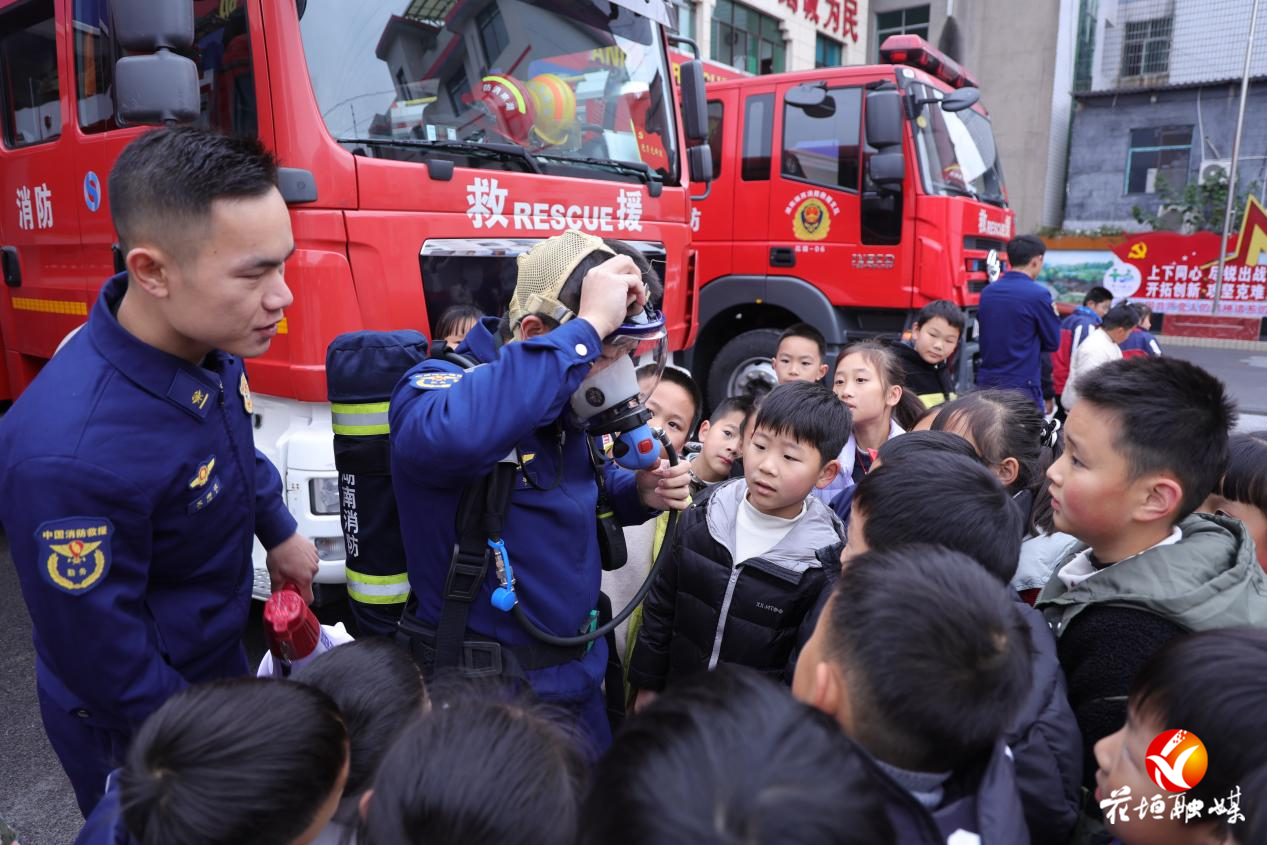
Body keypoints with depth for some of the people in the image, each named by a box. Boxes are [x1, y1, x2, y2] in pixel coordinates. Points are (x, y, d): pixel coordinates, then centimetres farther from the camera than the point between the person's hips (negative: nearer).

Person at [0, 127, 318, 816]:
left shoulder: (206, 339, -15)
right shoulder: (68, 455, -39)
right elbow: (98, 653, -27)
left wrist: (280, 532, 13)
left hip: (220, 659, 7)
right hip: (135, 734, -7)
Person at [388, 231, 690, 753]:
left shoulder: (568, 402, 1)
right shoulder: (439, 384, -22)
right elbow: (453, 437, -48)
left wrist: (640, 493, -4)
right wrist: (587, 327, -41)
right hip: (485, 691, -7)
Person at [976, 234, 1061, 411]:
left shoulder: (987, 292, 6)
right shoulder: (1038, 294, -11)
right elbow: (1053, 343, -2)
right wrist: (1053, 315, 14)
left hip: (986, 383, 6)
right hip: (1021, 387, -6)